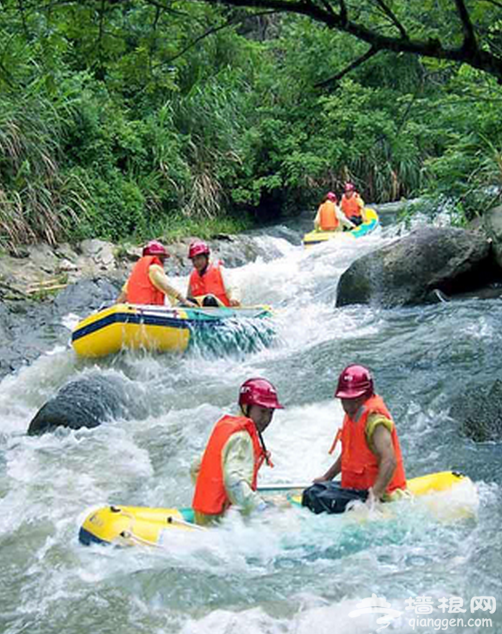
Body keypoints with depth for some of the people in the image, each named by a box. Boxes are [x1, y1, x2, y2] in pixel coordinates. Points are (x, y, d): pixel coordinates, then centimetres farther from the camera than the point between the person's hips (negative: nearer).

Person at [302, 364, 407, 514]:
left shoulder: (374, 420, -19)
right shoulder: (353, 414, 11)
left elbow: (389, 462, -30)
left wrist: (375, 495, -39)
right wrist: (326, 478, 30)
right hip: (356, 487, 10)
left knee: (319, 500, -24)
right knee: (313, 492, 15)